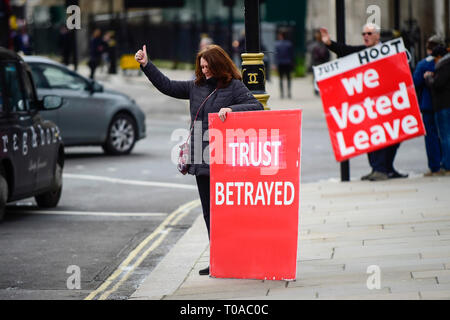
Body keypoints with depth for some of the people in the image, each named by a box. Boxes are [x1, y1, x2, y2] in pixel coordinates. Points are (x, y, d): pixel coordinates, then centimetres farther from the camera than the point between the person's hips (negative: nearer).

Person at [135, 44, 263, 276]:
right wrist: (146, 65, 19)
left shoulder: (234, 87, -3)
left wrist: (231, 109, -25)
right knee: (209, 212, 9)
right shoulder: (196, 86, 14)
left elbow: (256, 107, -12)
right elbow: (167, 86, 22)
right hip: (201, 161, 7)